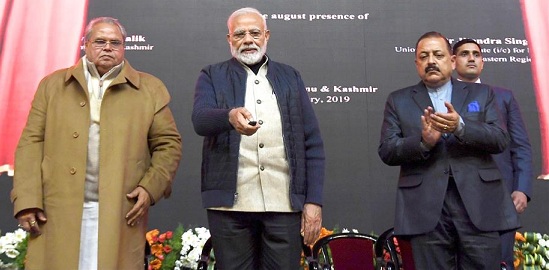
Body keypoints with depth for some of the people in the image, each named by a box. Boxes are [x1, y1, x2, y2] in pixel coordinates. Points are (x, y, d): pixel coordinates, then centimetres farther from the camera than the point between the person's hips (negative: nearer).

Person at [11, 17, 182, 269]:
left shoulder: (150, 89, 8)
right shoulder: (53, 85, 12)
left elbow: (168, 144, 5)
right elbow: (32, 142, 6)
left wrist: (151, 187, -8)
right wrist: (27, 199, -3)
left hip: (121, 212, -1)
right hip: (58, 210, 2)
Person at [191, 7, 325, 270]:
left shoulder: (290, 77, 12)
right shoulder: (212, 76, 8)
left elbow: (312, 144, 8)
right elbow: (200, 119, -12)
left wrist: (314, 200, -1)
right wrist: (230, 116, -34)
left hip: (285, 202, 1)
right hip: (230, 202, -1)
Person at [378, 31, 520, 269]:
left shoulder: (481, 94, 13)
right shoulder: (398, 100, 10)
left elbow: (500, 140, 1)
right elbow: (386, 151, 1)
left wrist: (461, 127, -16)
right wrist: (423, 142, -17)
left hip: (479, 205, 1)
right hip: (426, 208, -1)